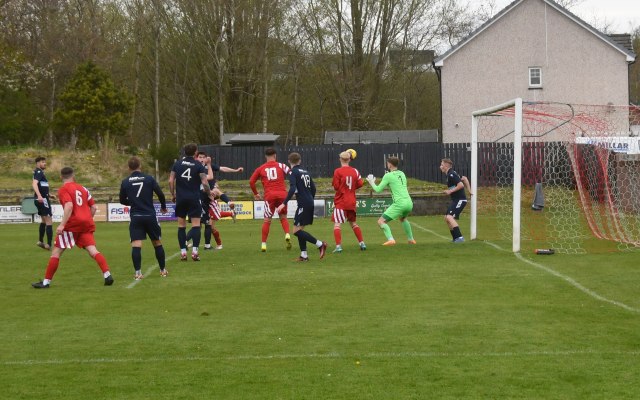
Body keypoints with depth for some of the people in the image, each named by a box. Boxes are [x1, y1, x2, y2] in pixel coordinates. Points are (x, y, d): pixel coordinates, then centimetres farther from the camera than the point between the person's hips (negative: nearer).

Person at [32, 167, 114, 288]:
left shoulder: (63, 189, -1)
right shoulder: (83, 188, 17)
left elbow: (69, 206, -18)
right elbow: (93, 207, 15)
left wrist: (62, 224, -21)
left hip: (72, 224, -5)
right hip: (87, 223, 5)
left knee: (56, 252, 3)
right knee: (93, 250, -1)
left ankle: (46, 282, 5)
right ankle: (107, 275, -19)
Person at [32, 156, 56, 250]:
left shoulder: (40, 172, 18)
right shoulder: (38, 172, -13)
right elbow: (34, 184, -29)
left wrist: (48, 195, 33)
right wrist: (39, 196, -43)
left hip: (41, 199, 11)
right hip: (42, 199, -11)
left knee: (44, 221, 24)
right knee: (49, 222, -10)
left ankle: (40, 241, 31)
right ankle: (49, 245, -13)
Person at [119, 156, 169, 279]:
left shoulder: (125, 182, 2)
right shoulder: (149, 178, -1)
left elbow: (122, 201, 12)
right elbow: (160, 194, -4)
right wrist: (163, 206, 15)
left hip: (135, 217, 0)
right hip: (150, 216, 0)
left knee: (136, 245, -5)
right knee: (157, 243, 14)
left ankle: (137, 272, -16)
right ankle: (163, 270, 23)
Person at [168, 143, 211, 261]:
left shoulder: (177, 164, 5)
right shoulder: (198, 165, -3)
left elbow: (171, 180, 1)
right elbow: (204, 182, -9)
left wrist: (173, 194, 12)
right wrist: (209, 193, 7)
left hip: (180, 199, 2)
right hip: (194, 198, -2)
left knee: (181, 226, 8)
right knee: (196, 225, -1)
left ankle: (183, 252, 4)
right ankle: (194, 251, -12)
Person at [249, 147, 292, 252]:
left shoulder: (261, 168, 10)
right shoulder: (281, 165, 8)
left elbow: (251, 181, 6)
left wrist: (255, 193, 18)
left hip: (269, 195, 0)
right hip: (282, 194, 0)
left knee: (267, 220, 6)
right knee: (283, 217, 16)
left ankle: (263, 244, 3)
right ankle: (287, 235, -10)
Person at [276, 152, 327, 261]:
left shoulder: (293, 172, -8)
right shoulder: (305, 172, 15)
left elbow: (292, 189, -21)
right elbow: (313, 188, 17)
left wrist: (284, 203, -22)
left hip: (303, 204, -8)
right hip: (310, 203, 8)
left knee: (297, 230, -7)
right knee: (300, 229, 14)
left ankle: (320, 244, -12)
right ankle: (304, 255, 12)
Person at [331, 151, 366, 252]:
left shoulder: (338, 171, -11)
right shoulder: (355, 171, 2)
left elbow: (336, 186, -11)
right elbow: (360, 183, 0)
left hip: (341, 202, -5)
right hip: (352, 202, 5)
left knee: (337, 224, -5)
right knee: (353, 223, 21)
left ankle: (338, 246, -19)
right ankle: (362, 243, 19)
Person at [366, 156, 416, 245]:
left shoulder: (388, 176, -5)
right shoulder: (402, 174, 15)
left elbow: (378, 190, -2)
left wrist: (372, 183, 16)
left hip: (399, 204, -7)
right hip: (409, 203, 7)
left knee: (381, 221, -3)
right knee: (402, 218, 38)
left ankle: (390, 239, -22)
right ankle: (411, 239, 38)